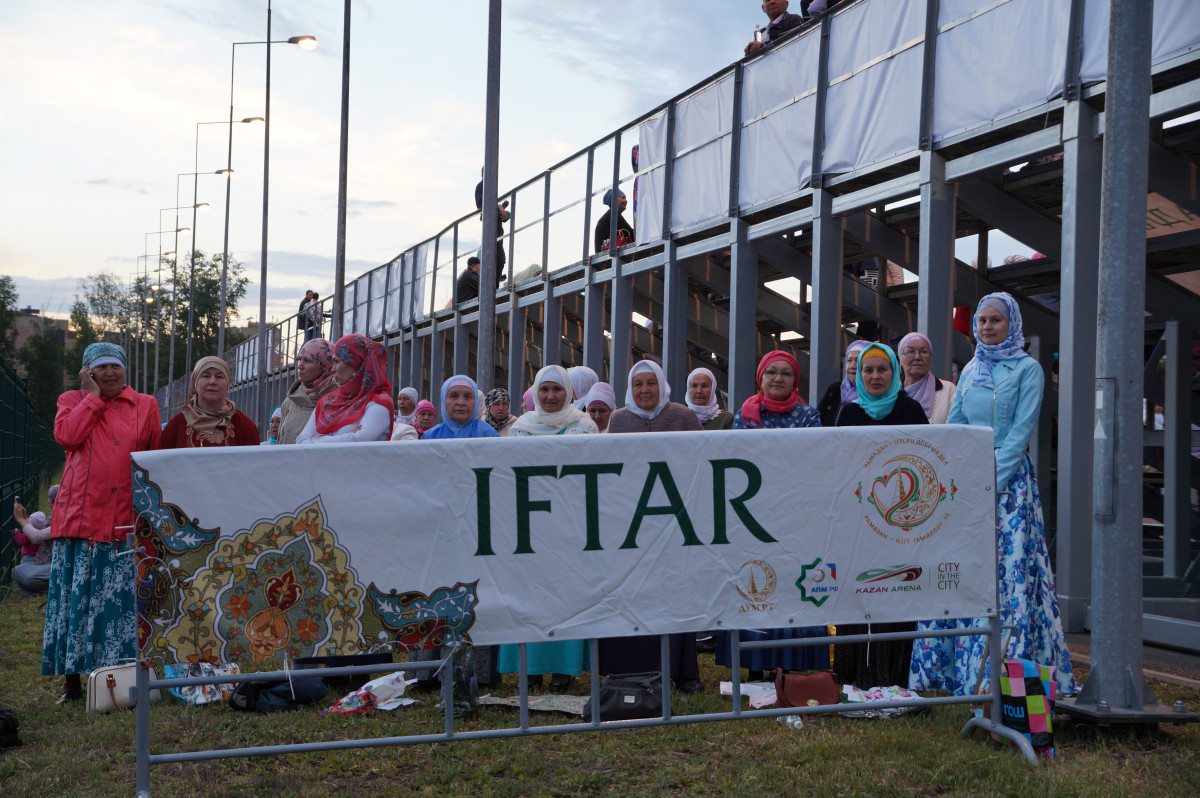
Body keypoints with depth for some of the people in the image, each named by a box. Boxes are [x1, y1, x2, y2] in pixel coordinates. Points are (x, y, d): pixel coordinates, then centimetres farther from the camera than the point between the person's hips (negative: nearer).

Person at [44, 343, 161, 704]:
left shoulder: (146, 405, 13)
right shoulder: (72, 400, 12)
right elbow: (66, 436, -9)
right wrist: (93, 396, -3)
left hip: (126, 523, 0)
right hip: (79, 517, 0)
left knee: (121, 601, -2)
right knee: (74, 597, 3)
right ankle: (71, 681, 12)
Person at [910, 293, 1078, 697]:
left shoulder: (1027, 369, -1)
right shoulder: (970, 370, 15)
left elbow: (1022, 429, -9)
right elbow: (953, 424, 13)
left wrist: (991, 481, -16)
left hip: (1009, 481, -5)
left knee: (1007, 569, -8)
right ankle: (953, 666, 10)